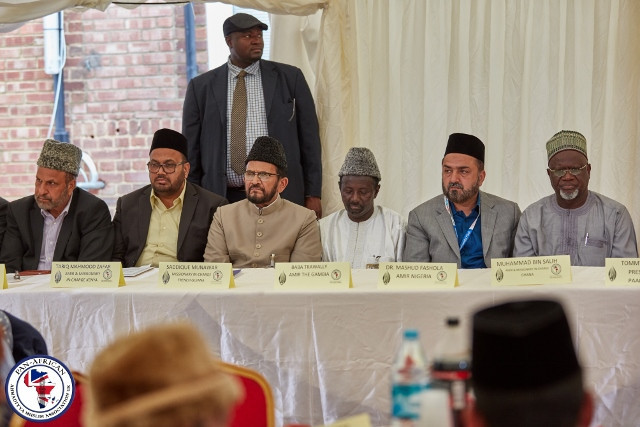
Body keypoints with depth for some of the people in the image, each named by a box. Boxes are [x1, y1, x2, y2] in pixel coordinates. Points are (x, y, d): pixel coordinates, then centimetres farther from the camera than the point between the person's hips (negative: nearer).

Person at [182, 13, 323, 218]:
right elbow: (191, 148, 10)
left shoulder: (290, 78, 7)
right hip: (222, 200, 0)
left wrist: (313, 194, 2)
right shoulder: (201, 87, 7)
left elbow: (309, 139, 7)